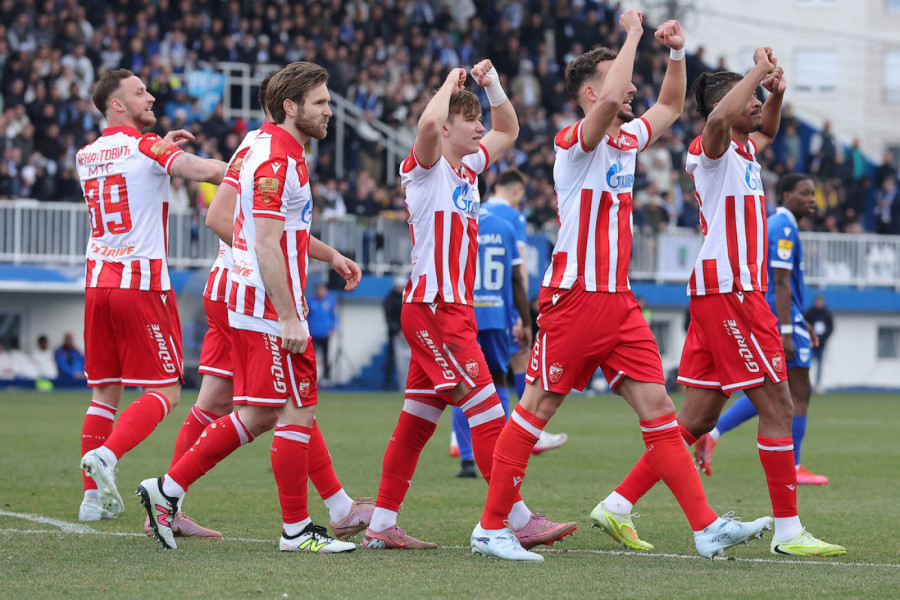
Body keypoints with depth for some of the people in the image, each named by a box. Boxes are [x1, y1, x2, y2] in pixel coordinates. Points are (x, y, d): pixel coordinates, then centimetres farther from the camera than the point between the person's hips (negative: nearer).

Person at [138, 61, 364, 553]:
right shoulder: (276, 161, -17)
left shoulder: (270, 148, 16)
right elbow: (267, 246, -22)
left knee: (257, 417, 12)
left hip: (250, 305, 10)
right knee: (298, 413, -4)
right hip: (271, 308, -10)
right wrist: (289, 318, -23)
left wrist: (329, 255, 25)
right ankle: (296, 530, 2)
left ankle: (166, 489, 13)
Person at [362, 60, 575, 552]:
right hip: (433, 306, -9)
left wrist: (492, 85, 16)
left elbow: (509, 130, 31)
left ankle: (381, 525, 10)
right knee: (486, 410, -11)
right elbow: (429, 124, -31)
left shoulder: (468, 166, 16)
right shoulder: (425, 167, -8)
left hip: (454, 308, 9)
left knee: (418, 419, 8)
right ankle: (517, 520, -11)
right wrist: (451, 84, -14)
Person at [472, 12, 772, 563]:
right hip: (574, 299, -7)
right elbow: (609, 100, -31)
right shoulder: (575, 141, -10)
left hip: (619, 302, 7)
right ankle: (491, 528, 6)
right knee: (537, 409, -1)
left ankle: (707, 527, -4)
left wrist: (677, 53, 16)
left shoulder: (628, 140, 14)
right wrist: (633, 35, -19)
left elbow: (671, 107, 32)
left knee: (658, 406, 0)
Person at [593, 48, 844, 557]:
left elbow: (766, 131, 38)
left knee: (698, 418, 9)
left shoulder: (742, 153, 17)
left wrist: (776, 92, 16)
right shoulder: (712, 150, -10)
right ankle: (788, 531, -4)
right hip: (730, 290, -10)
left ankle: (620, 503, 8)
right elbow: (717, 119, -33)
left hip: (724, 293, 10)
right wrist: (759, 71, -22)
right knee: (778, 406, -7)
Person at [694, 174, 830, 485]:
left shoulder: (773, 225, 18)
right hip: (780, 319, -10)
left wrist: (802, 325, 28)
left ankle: (711, 433, 6)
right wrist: (787, 333, -24)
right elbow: (781, 284, -20)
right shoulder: (784, 228, -14)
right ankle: (792, 469, 1)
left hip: (764, 319, 10)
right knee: (799, 391, -2)